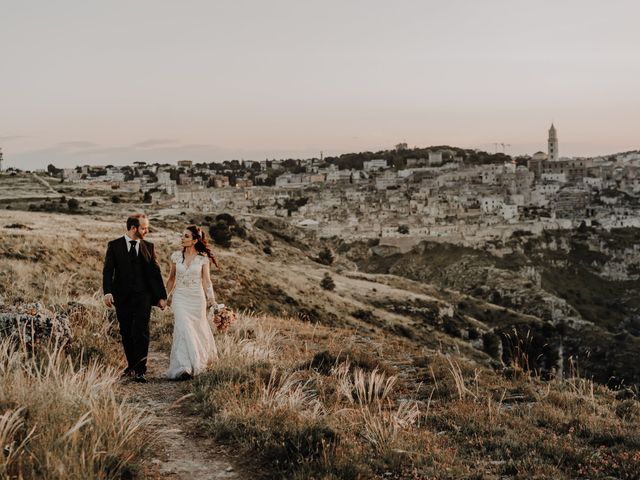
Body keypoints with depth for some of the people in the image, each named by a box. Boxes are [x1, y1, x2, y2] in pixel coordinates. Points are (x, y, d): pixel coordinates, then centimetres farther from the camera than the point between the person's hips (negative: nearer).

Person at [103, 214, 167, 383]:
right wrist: (107, 292, -18)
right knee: (126, 334, 8)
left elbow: (155, 272, 10)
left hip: (142, 297, 0)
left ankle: (139, 371, -10)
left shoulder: (148, 247, 7)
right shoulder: (114, 246, 1)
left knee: (141, 332, -9)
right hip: (122, 297, 0)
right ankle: (131, 366, 23)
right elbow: (108, 271, -4)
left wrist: (161, 296, 7)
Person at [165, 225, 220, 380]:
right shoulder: (176, 256, 3)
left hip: (197, 298, -1)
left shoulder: (203, 258, -3)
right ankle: (184, 367, -15)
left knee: (197, 330, 9)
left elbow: (206, 281, -1)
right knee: (183, 329, -13)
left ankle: (198, 361, 34)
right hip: (180, 298, 1)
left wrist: (211, 301, -7)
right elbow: (171, 278, 13)